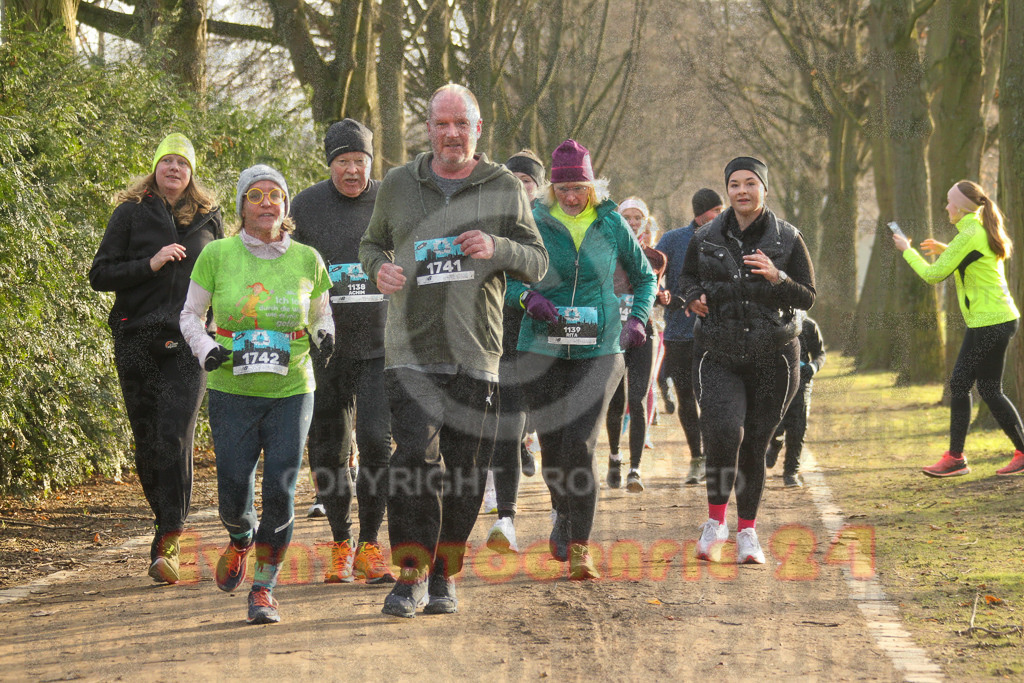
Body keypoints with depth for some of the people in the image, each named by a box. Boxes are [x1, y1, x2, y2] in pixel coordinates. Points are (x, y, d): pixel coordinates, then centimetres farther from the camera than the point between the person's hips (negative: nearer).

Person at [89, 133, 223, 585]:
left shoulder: (208, 218, 12)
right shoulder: (131, 214, 7)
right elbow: (100, 275, 2)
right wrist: (150, 264, -12)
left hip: (188, 343, -1)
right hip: (138, 343, 1)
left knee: (175, 438, -15)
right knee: (148, 442, 3)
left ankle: (166, 545, -18)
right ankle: (168, 524, 22)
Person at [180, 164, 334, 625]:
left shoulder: (306, 259, 2)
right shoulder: (217, 255, -2)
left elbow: (321, 313, 16)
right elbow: (191, 315, 8)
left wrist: (326, 335, -7)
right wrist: (206, 348, -11)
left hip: (291, 392, 1)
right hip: (232, 392, 0)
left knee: (280, 493, -8)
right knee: (234, 495, -2)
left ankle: (264, 588, 12)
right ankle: (240, 541, 36)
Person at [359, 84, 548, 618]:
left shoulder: (504, 188, 6)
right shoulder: (398, 185, 8)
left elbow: (538, 263, 6)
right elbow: (371, 243, 21)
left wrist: (496, 248, -14)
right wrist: (378, 268, -3)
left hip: (476, 353, 1)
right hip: (411, 349, -1)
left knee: (465, 472, 5)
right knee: (416, 459, -15)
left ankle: (444, 575, 19)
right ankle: (411, 573, -5)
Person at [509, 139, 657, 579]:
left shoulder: (610, 224, 5)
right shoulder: (533, 222, 2)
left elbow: (644, 277, 19)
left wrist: (638, 318, 2)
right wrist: (527, 297, -14)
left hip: (598, 350, -1)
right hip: (541, 349, 1)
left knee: (579, 444, -16)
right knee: (552, 447, 5)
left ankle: (580, 547, -9)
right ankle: (564, 514, 37)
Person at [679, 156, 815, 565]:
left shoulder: (787, 239, 2)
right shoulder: (706, 239, 6)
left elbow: (808, 298, 3)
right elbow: (687, 277, 21)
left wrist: (777, 278, -16)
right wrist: (693, 297, -2)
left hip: (771, 355, 0)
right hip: (718, 355, 0)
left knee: (754, 445, 3)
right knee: (724, 431, -21)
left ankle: (747, 531, 18)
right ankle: (716, 520, -1)